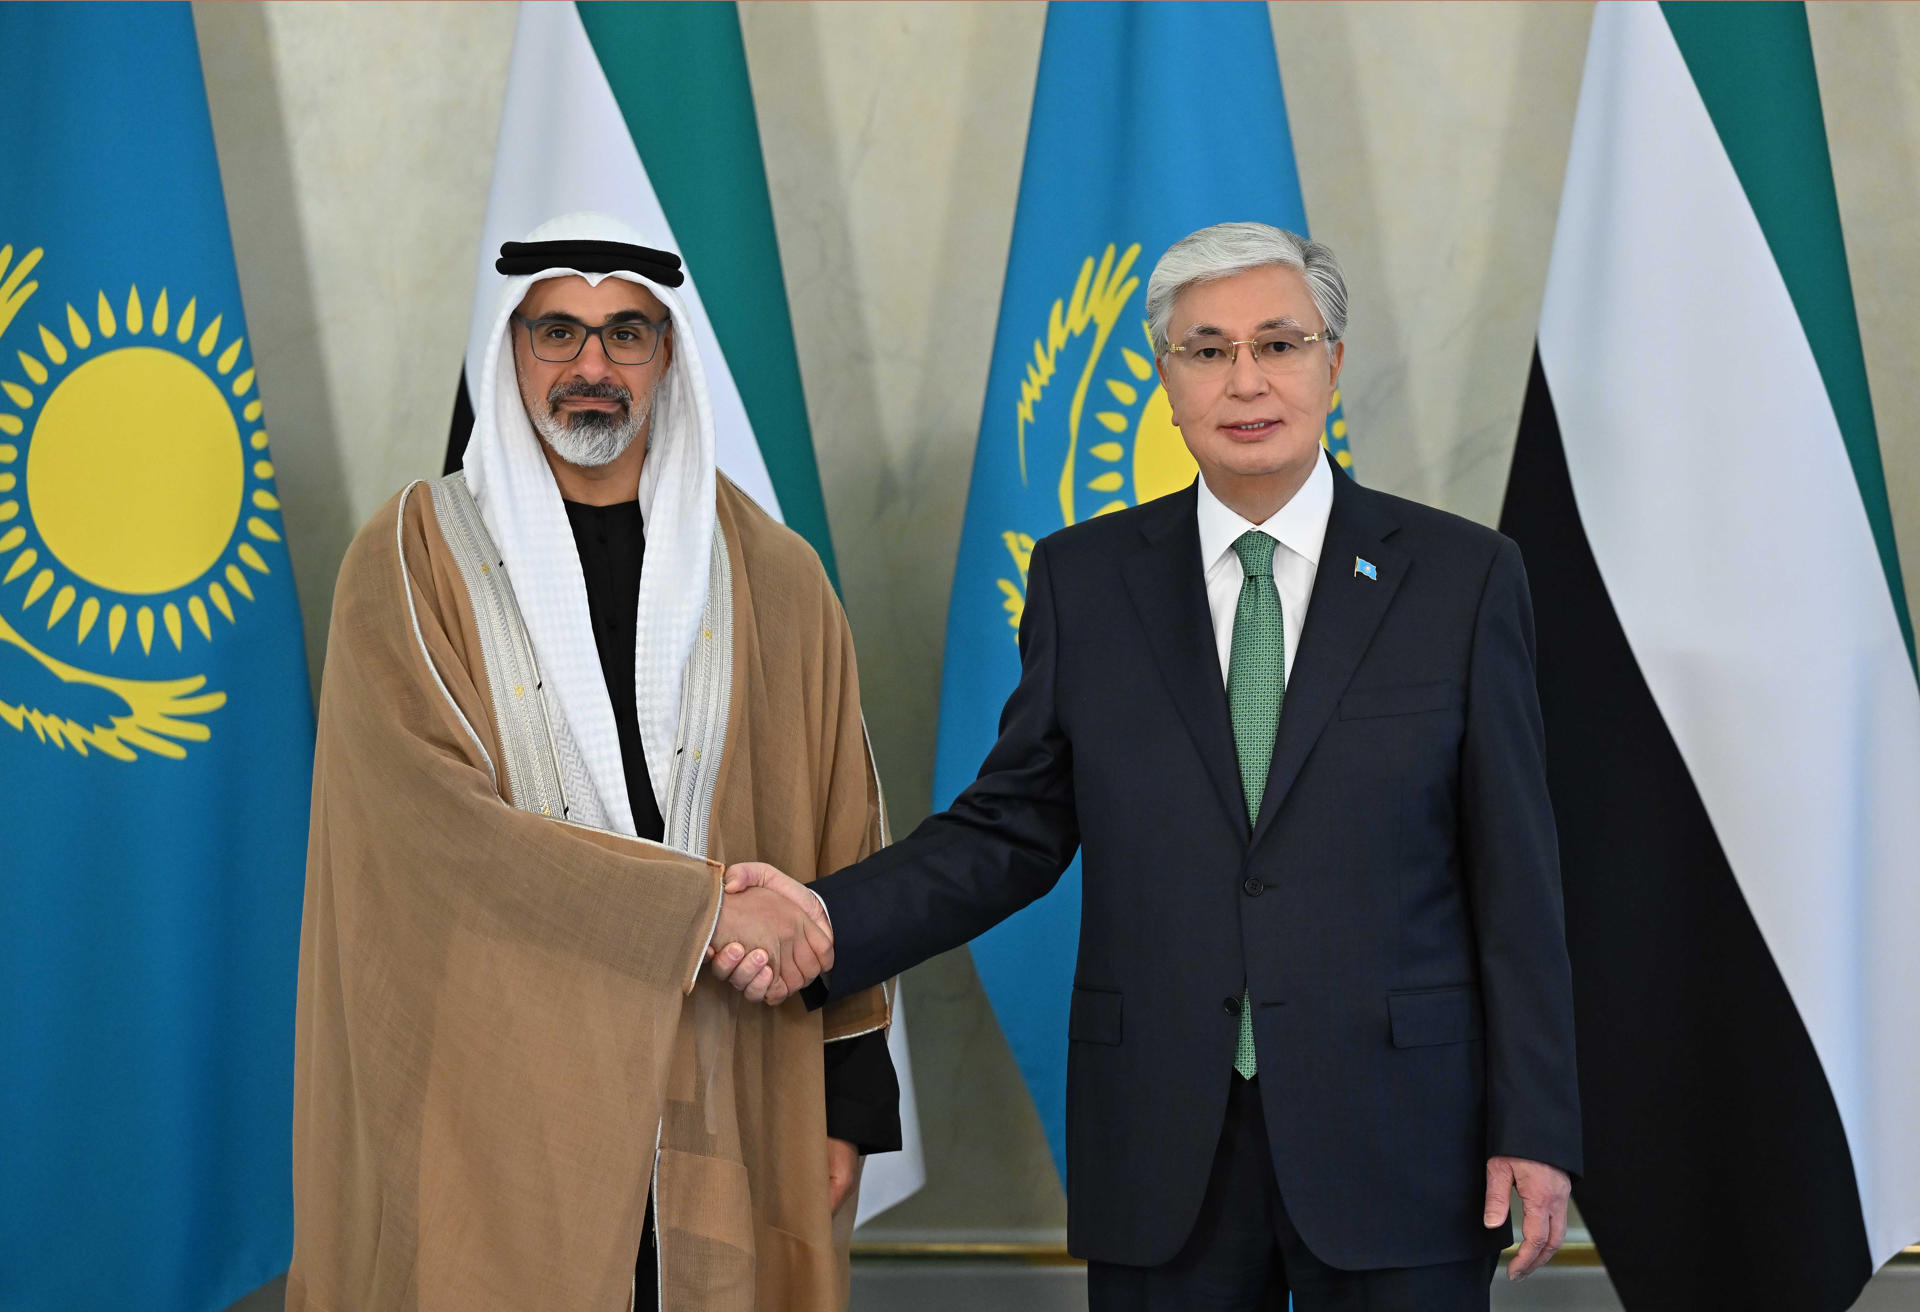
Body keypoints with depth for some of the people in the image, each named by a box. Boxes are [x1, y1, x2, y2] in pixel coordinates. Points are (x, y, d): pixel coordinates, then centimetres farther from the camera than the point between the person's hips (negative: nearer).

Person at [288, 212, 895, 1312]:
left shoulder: (772, 577, 8)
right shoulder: (412, 560, 0)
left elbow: (840, 847, 8)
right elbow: (432, 819, -12)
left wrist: (848, 1096, 3)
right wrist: (702, 908, -17)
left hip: (717, 1105, 2)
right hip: (488, 1111, -2)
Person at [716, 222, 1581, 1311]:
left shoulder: (1461, 576, 0)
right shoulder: (1084, 579, 5)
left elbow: (1513, 871, -1)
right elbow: (1013, 829, 5)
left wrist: (1535, 1130, -4)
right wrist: (828, 922, -11)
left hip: (1396, 1141, -1)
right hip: (1161, 1156, 1)